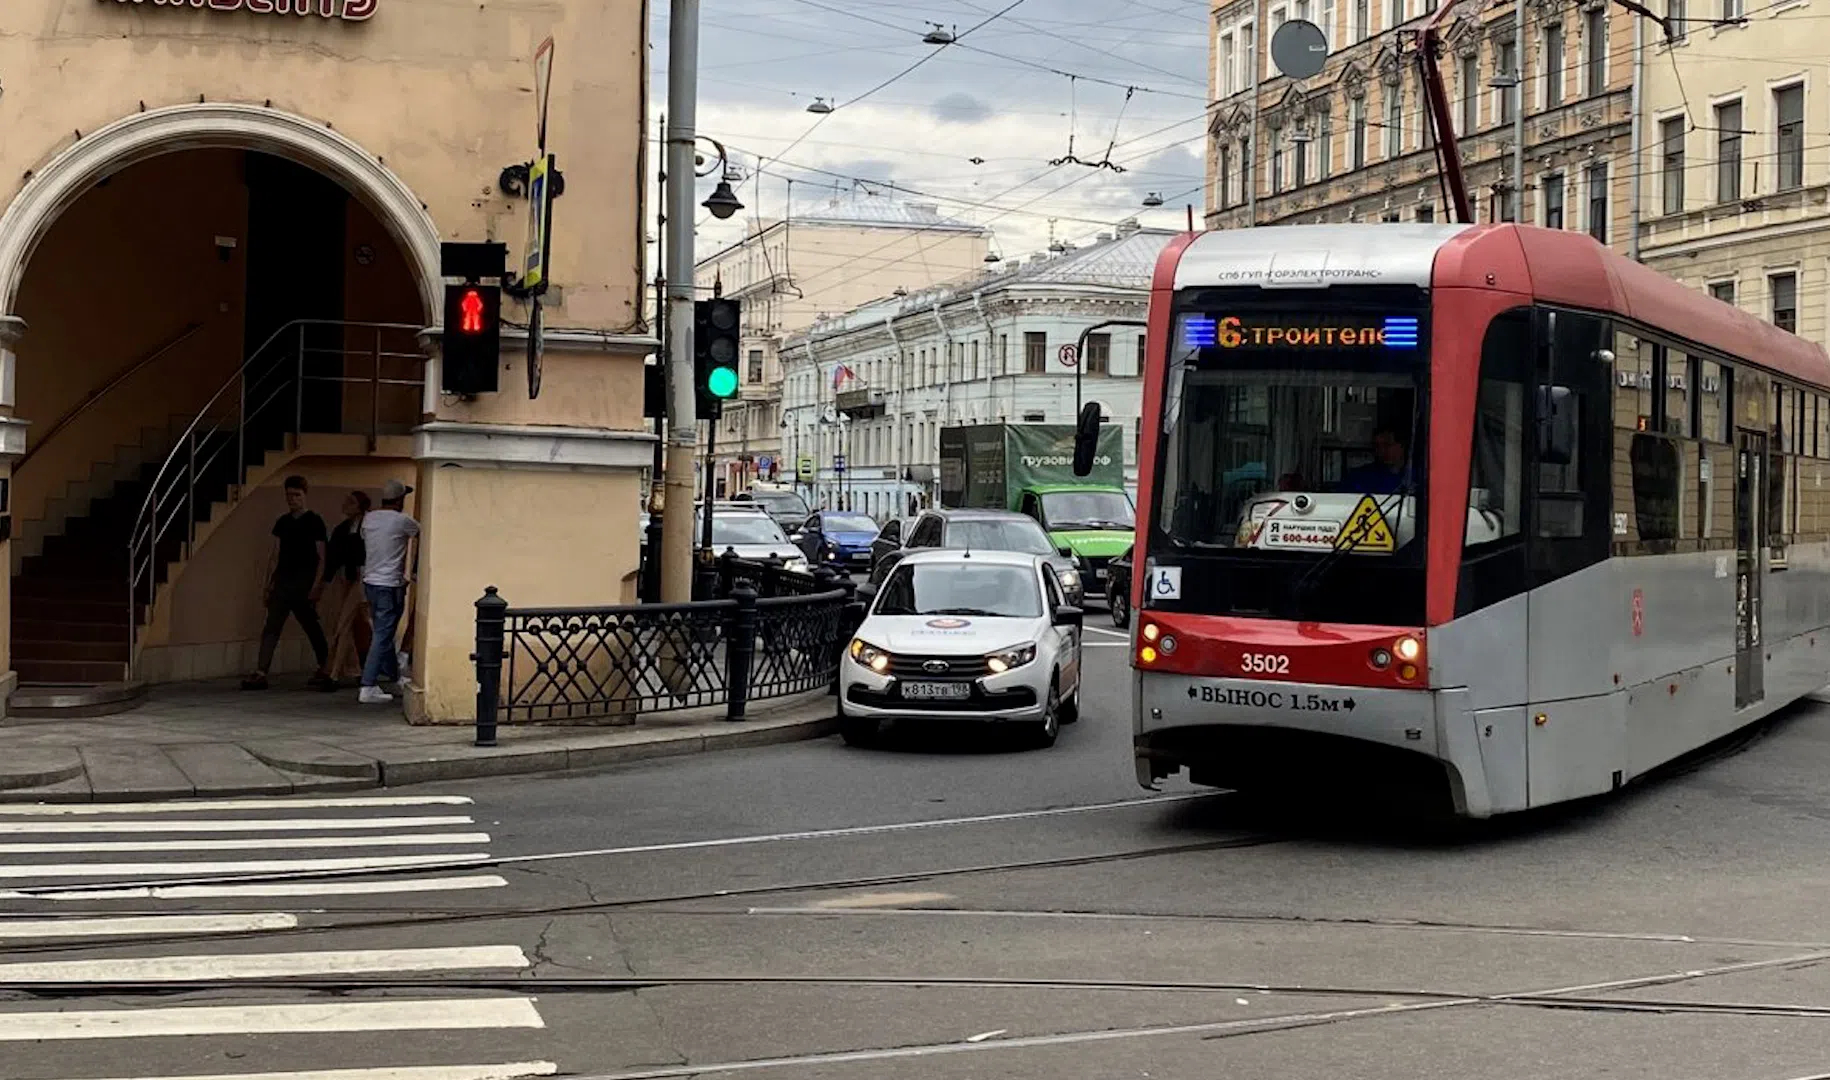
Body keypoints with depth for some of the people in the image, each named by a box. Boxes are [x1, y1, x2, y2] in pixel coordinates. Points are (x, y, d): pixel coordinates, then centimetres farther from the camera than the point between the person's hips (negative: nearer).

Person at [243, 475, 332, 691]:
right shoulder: (282, 522, 11)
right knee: (271, 627, -2)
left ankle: (325, 670, 19)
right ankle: (260, 673, -6)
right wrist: (268, 582, 9)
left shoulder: (314, 522, -4)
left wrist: (317, 584, -14)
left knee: (311, 627, 4)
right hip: (282, 581, 5)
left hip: (303, 582, -5)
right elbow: (275, 555, 15)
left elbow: (321, 557, -6)